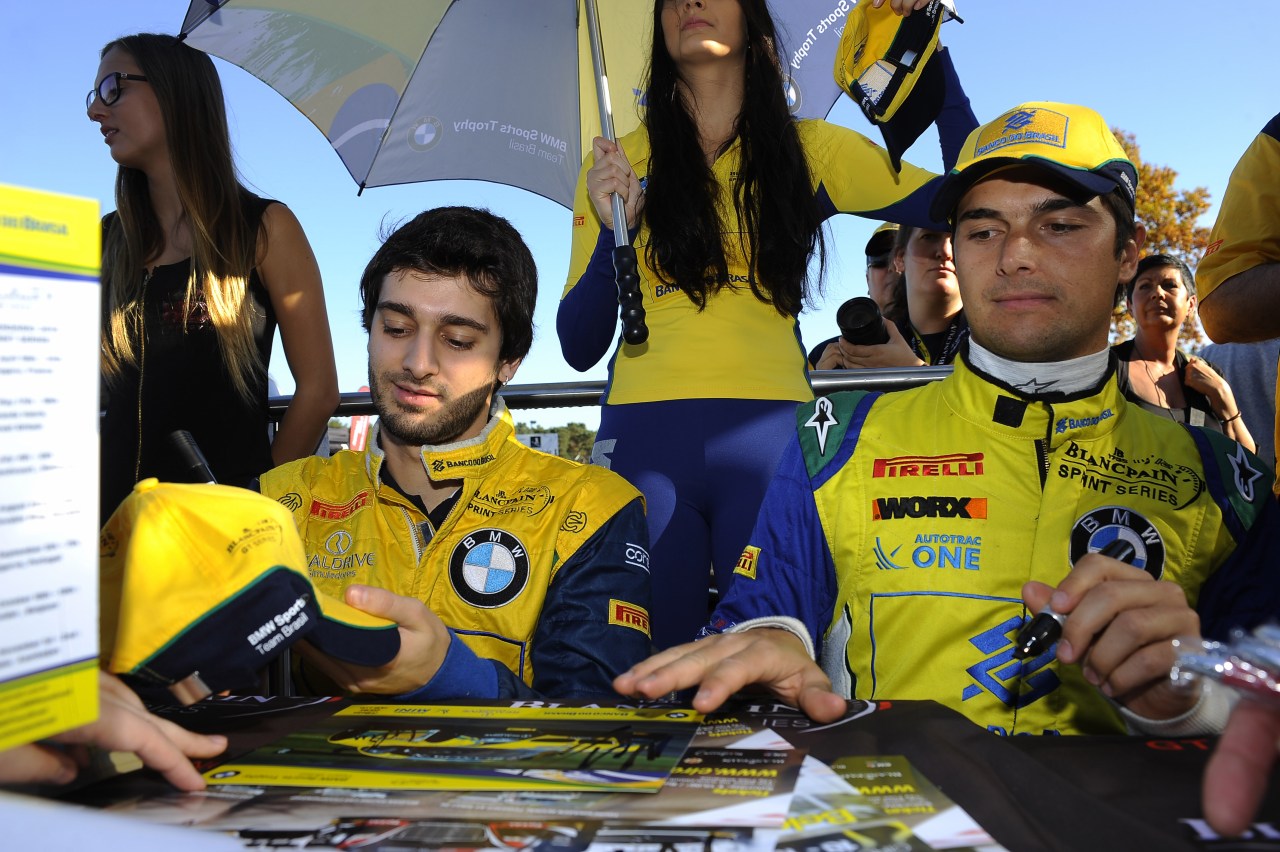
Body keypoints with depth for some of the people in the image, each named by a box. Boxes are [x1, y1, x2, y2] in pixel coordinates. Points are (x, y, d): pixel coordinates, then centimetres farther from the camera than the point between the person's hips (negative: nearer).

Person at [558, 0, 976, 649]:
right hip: (641, 435, 1)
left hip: (771, 437, 0)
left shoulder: (809, 151, 10)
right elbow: (579, 348, 6)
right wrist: (614, 233, -9)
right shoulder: (619, 162, 11)